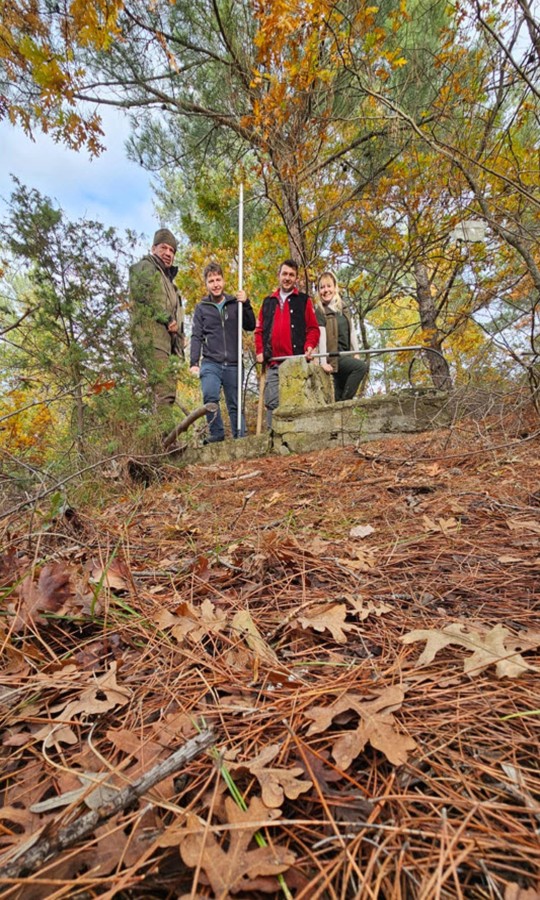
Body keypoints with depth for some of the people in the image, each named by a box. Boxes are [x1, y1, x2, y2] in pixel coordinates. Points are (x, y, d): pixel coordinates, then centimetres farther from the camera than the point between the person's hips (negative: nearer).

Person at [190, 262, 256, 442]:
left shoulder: (235, 303, 11)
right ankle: (217, 433, -10)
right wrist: (194, 362, -9)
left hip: (233, 364, 1)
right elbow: (196, 337, 3)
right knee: (210, 396, -24)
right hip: (210, 363, -1)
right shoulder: (202, 307, 9)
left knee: (235, 404, 7)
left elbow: (251, 326, 7)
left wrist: (245, 304, -7)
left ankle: (240, 437, 17)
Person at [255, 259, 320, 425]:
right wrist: (260, 351, 5)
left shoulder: (304, 300, 13)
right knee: (272, 403, -3)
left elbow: (313, 328, 7)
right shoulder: (268, 302, 21)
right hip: (273, 363, 3)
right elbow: (259, 330, 20)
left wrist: (309, 346, -11)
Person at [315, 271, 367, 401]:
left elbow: (352, 332, 14)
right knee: (361, 366, -23)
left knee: (340, 389, 6)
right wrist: (323, 361, -24)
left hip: (346, 354, 6)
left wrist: (356, 353, 6)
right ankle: (345, 400, -19)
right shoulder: (320, 311, -6)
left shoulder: (343, 308, 14)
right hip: (333, 357, -6)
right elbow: (321, 337, -15)